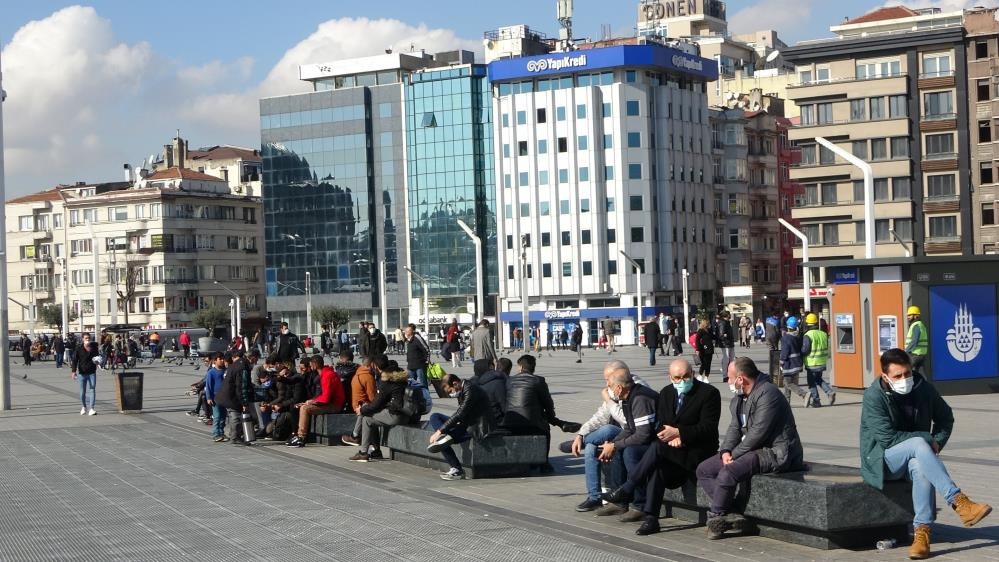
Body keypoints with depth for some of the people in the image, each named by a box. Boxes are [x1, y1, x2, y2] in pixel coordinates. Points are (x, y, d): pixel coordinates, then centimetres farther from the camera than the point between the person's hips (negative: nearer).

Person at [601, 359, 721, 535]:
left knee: (657, 447, -29)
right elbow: (659, 424, 10)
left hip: (697, 450, -5)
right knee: (656, 465, -29)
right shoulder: (666, 392, 13)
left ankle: (626, 490, -21)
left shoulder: (709, 393, -6)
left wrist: (678, 433, -23)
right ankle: (650, 519, -32)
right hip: (673, 449, 5)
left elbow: (708, 428, -13)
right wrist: (671, 437, -13)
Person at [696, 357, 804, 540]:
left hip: (775, 453, -11)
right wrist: (726, 451, -6)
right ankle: (730, 515, -12)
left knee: (728, 472, -31)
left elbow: (758, 433, -23)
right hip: (752, 449, 11)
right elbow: (735, 427, 12)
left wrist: (734, 454, -16)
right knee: (703, 470, 2)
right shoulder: (739, 398, 14)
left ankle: (716, 518, -12)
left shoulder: (768, 394, -18)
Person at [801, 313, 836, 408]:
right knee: (819, 379, 22)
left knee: (812, 383, 5)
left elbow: (805, 350, -18)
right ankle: (829, 392, 5)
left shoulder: (808, 335, -16)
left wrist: (800, 354, 0)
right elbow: (826, 348, 11)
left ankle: (815, 401, 7)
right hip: (822, 363, 6)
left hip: (812, 363, -6)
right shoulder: (823, 334, 4)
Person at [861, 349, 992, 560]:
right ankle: (959, 503, -41)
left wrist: (937, 442, 0)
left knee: (921, 466, -35)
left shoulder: (923, 388, 1)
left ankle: (922, 532, -39)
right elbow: (887, 438, -20)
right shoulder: (873, 396, -14)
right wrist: (927, 439, -17)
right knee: (918, 444, -34)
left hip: (916, 455, 4)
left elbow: (946, 417, 18)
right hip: (881, 458, -4)